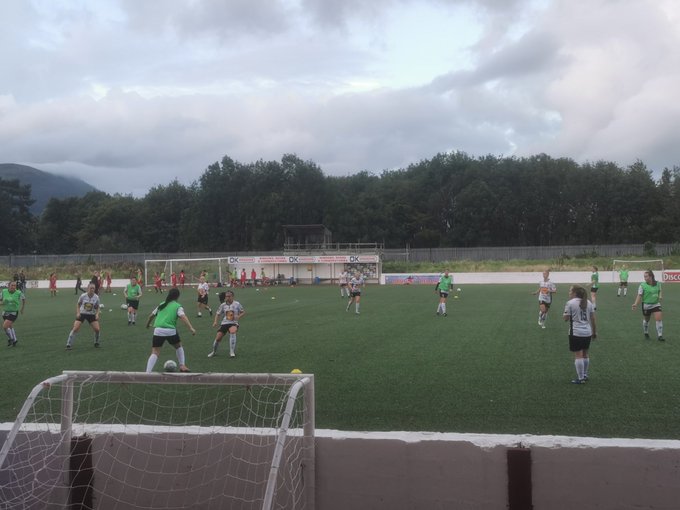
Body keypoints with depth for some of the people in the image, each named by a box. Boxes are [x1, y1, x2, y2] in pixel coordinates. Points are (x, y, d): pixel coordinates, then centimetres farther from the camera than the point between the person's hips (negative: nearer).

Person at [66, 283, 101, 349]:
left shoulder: (96, 297, -10)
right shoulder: (83, 296, -13)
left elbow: (97, 307, 4)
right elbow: (78, 304, 3)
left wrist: (97, 314, -12)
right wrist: (78, 312, -9)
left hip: (91, 315, 1)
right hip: (82, 314, -1)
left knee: (97, 329, -10)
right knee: (75, 329, -12)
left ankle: (96, 343, 15)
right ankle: (68, 344, -3)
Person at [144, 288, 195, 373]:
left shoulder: (161, 304, 20)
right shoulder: (177, 306, 7)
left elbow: (151, 315, 27)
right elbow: (183, 316, -11)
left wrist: (148, 324, 47)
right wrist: (191, 328, -21)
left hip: (158, 330, 2)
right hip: (170, 330, -2)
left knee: (155, 353, 1)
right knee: (178, 346, 26)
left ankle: (147, 373, -14)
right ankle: (182, 366, 22)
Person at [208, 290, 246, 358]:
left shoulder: (237, 304, -2)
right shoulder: (223, 305, 5)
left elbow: (243, 312, 6)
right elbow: (218, 314, 15)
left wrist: (239, 316, -14)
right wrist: (215, 321, -2)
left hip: (234, 323, -3)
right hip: (224, 323, 3)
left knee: (233, 332, -36)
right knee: (218, 338, -8)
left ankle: (232, 352, -26)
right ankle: (214, 352, 23)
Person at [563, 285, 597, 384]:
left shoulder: (570, 303, -10)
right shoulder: (588, 303, 7)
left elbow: (565, 318, -8)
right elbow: (593, 319, 8)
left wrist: (564, 314, 12)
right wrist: (594, 332, 16)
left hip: (576, 333, -6)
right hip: (587, 333, 6)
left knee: (578, 355, -2)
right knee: (585, 354, 18)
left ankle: (581, 378, 1)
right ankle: (585, 375, 29)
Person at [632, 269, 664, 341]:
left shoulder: (657, 284, -1)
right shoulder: (642, 285, -12)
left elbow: (660, 291, 17)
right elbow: (639, 295, -14)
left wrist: (660, 296, -5)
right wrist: (636, 304, -27)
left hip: (656, 304, 2)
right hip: (646, 305, -2)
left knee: (659, 318, -12)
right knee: (646, 319, 13)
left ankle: (659, 336, -3)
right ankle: (646, 333, 39)